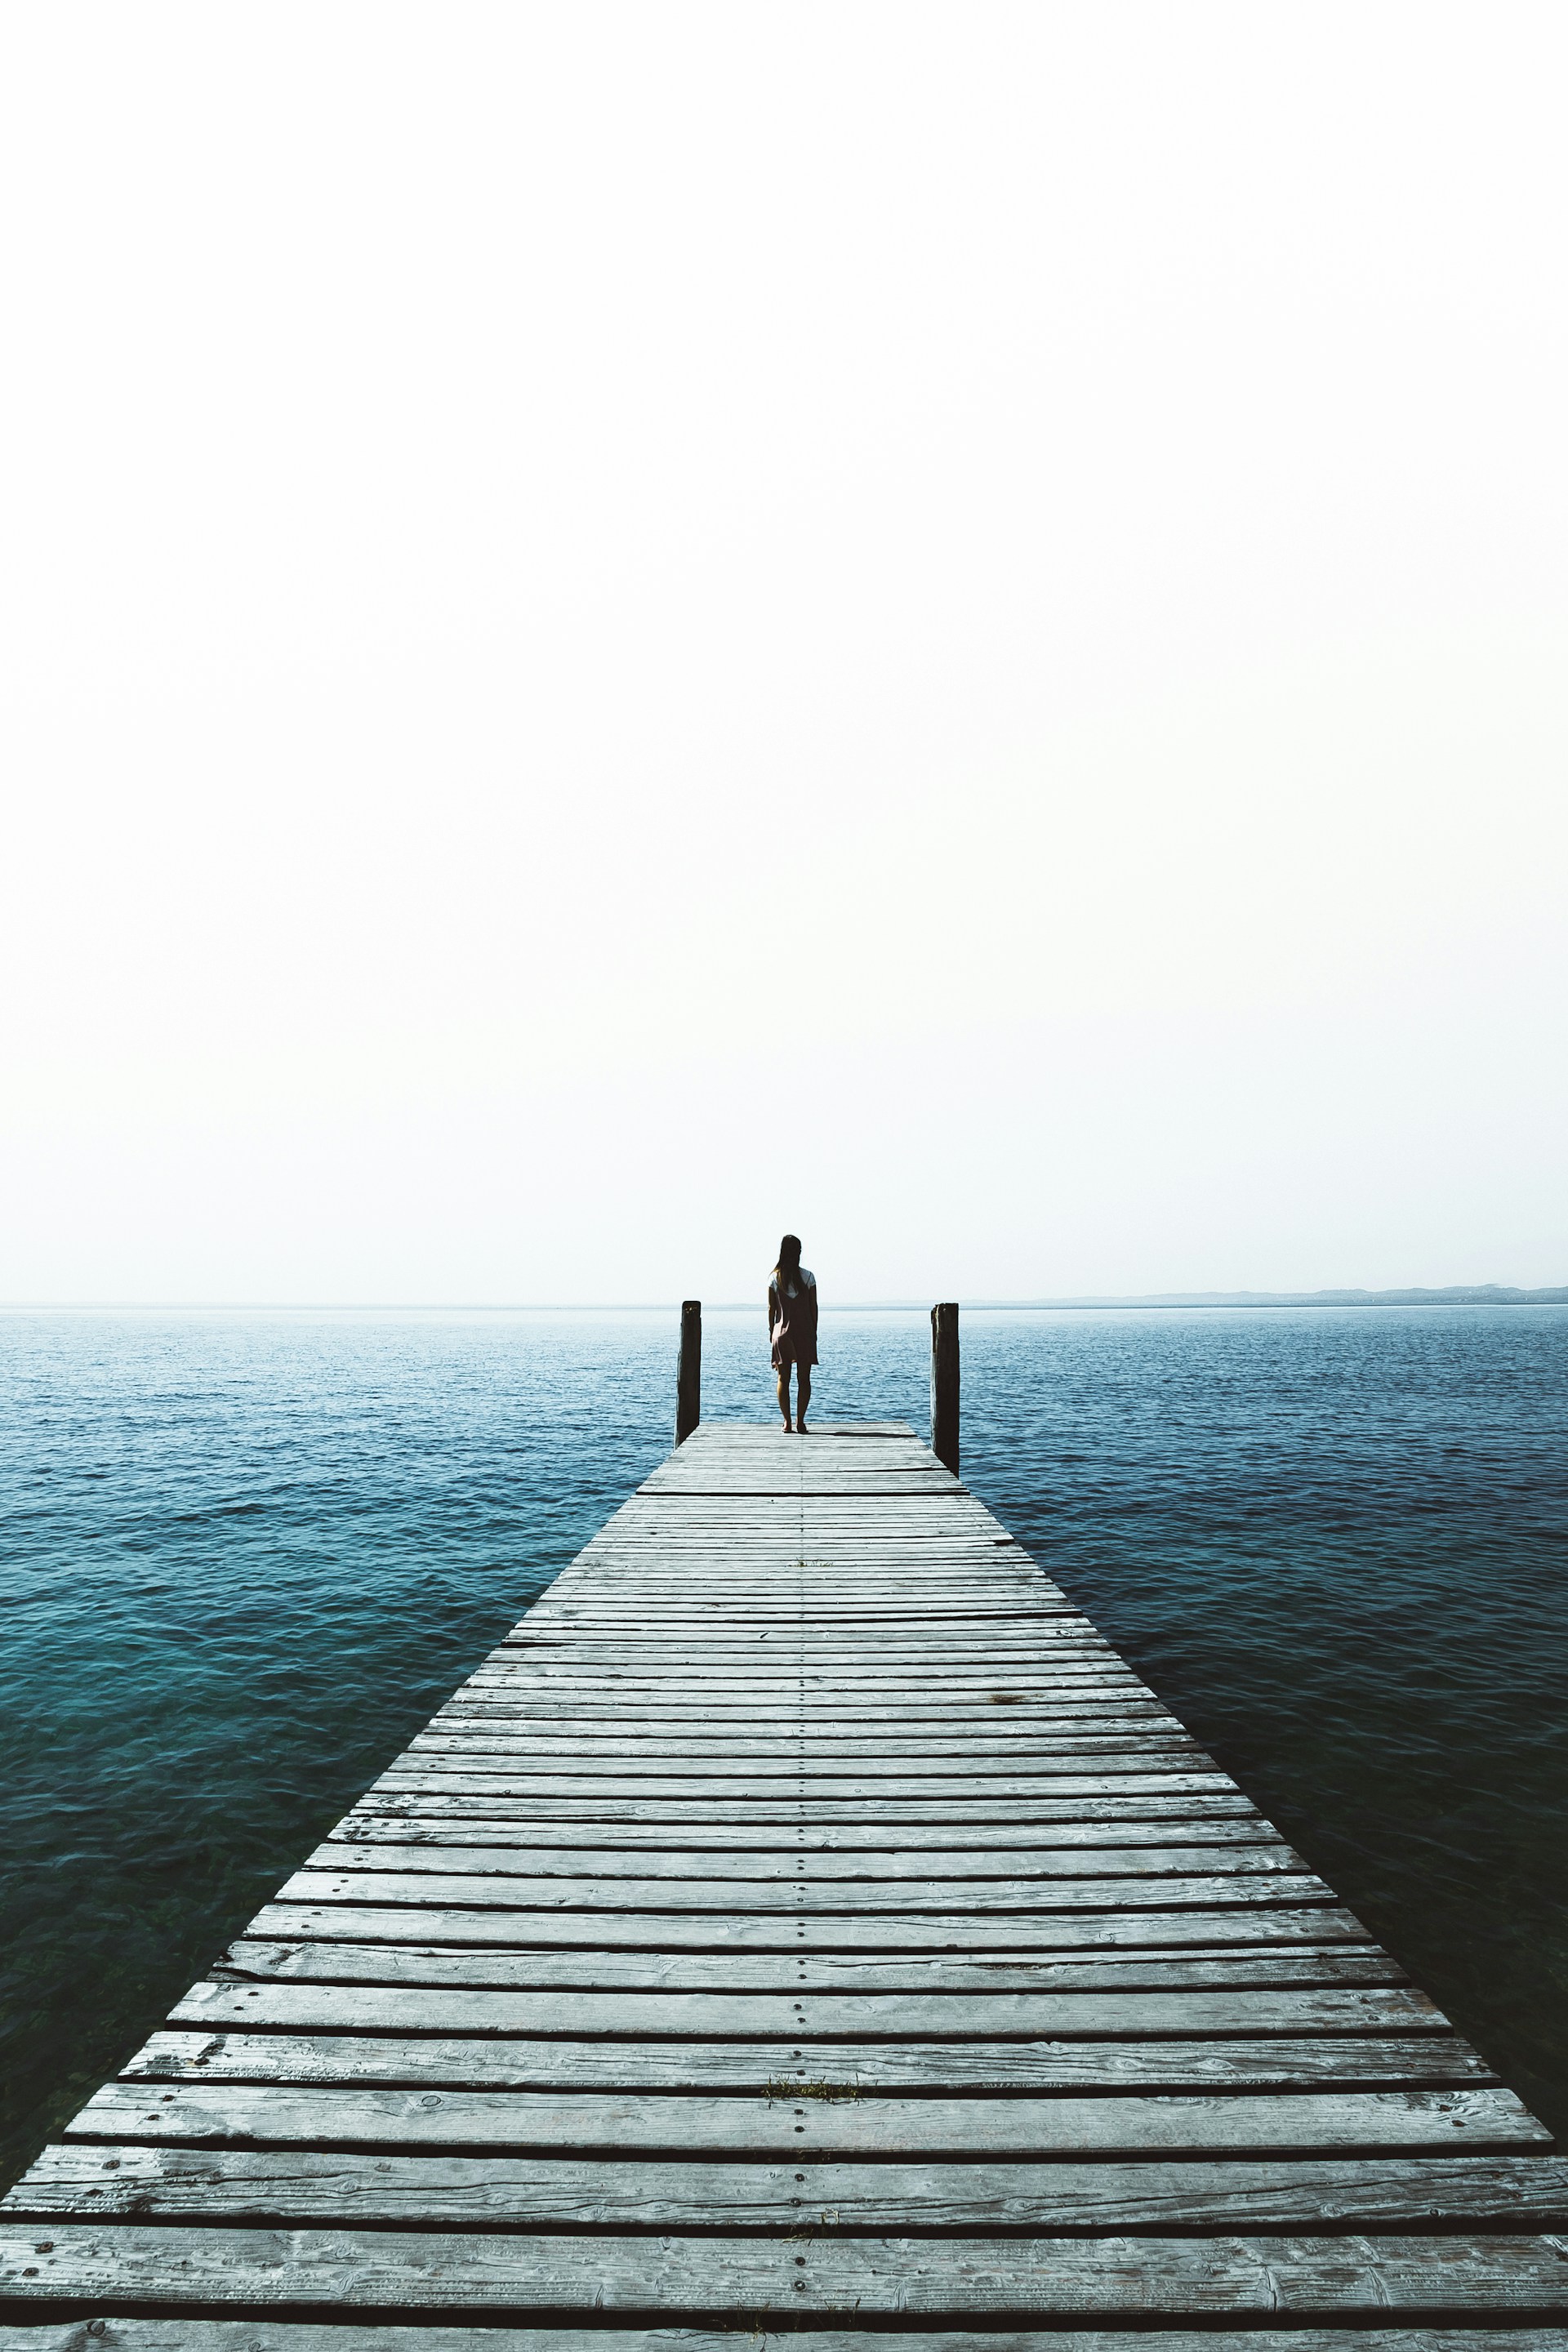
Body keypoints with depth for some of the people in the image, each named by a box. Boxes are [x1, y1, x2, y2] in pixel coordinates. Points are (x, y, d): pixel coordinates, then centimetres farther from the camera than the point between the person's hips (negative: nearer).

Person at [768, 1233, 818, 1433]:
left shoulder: (775, 1277, -2)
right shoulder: (807, 1276, -5)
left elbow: (771, 1308, 2)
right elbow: (813, 1307, -1)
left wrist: (771, 1331, 12)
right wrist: (814, 1331, 8)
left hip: (782, 1332, 1)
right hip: (804, 1333, -1)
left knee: (783, 1379, 7)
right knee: (804, 1379, 5)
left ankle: (787, 1421, 4)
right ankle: (800, 1421, 0)